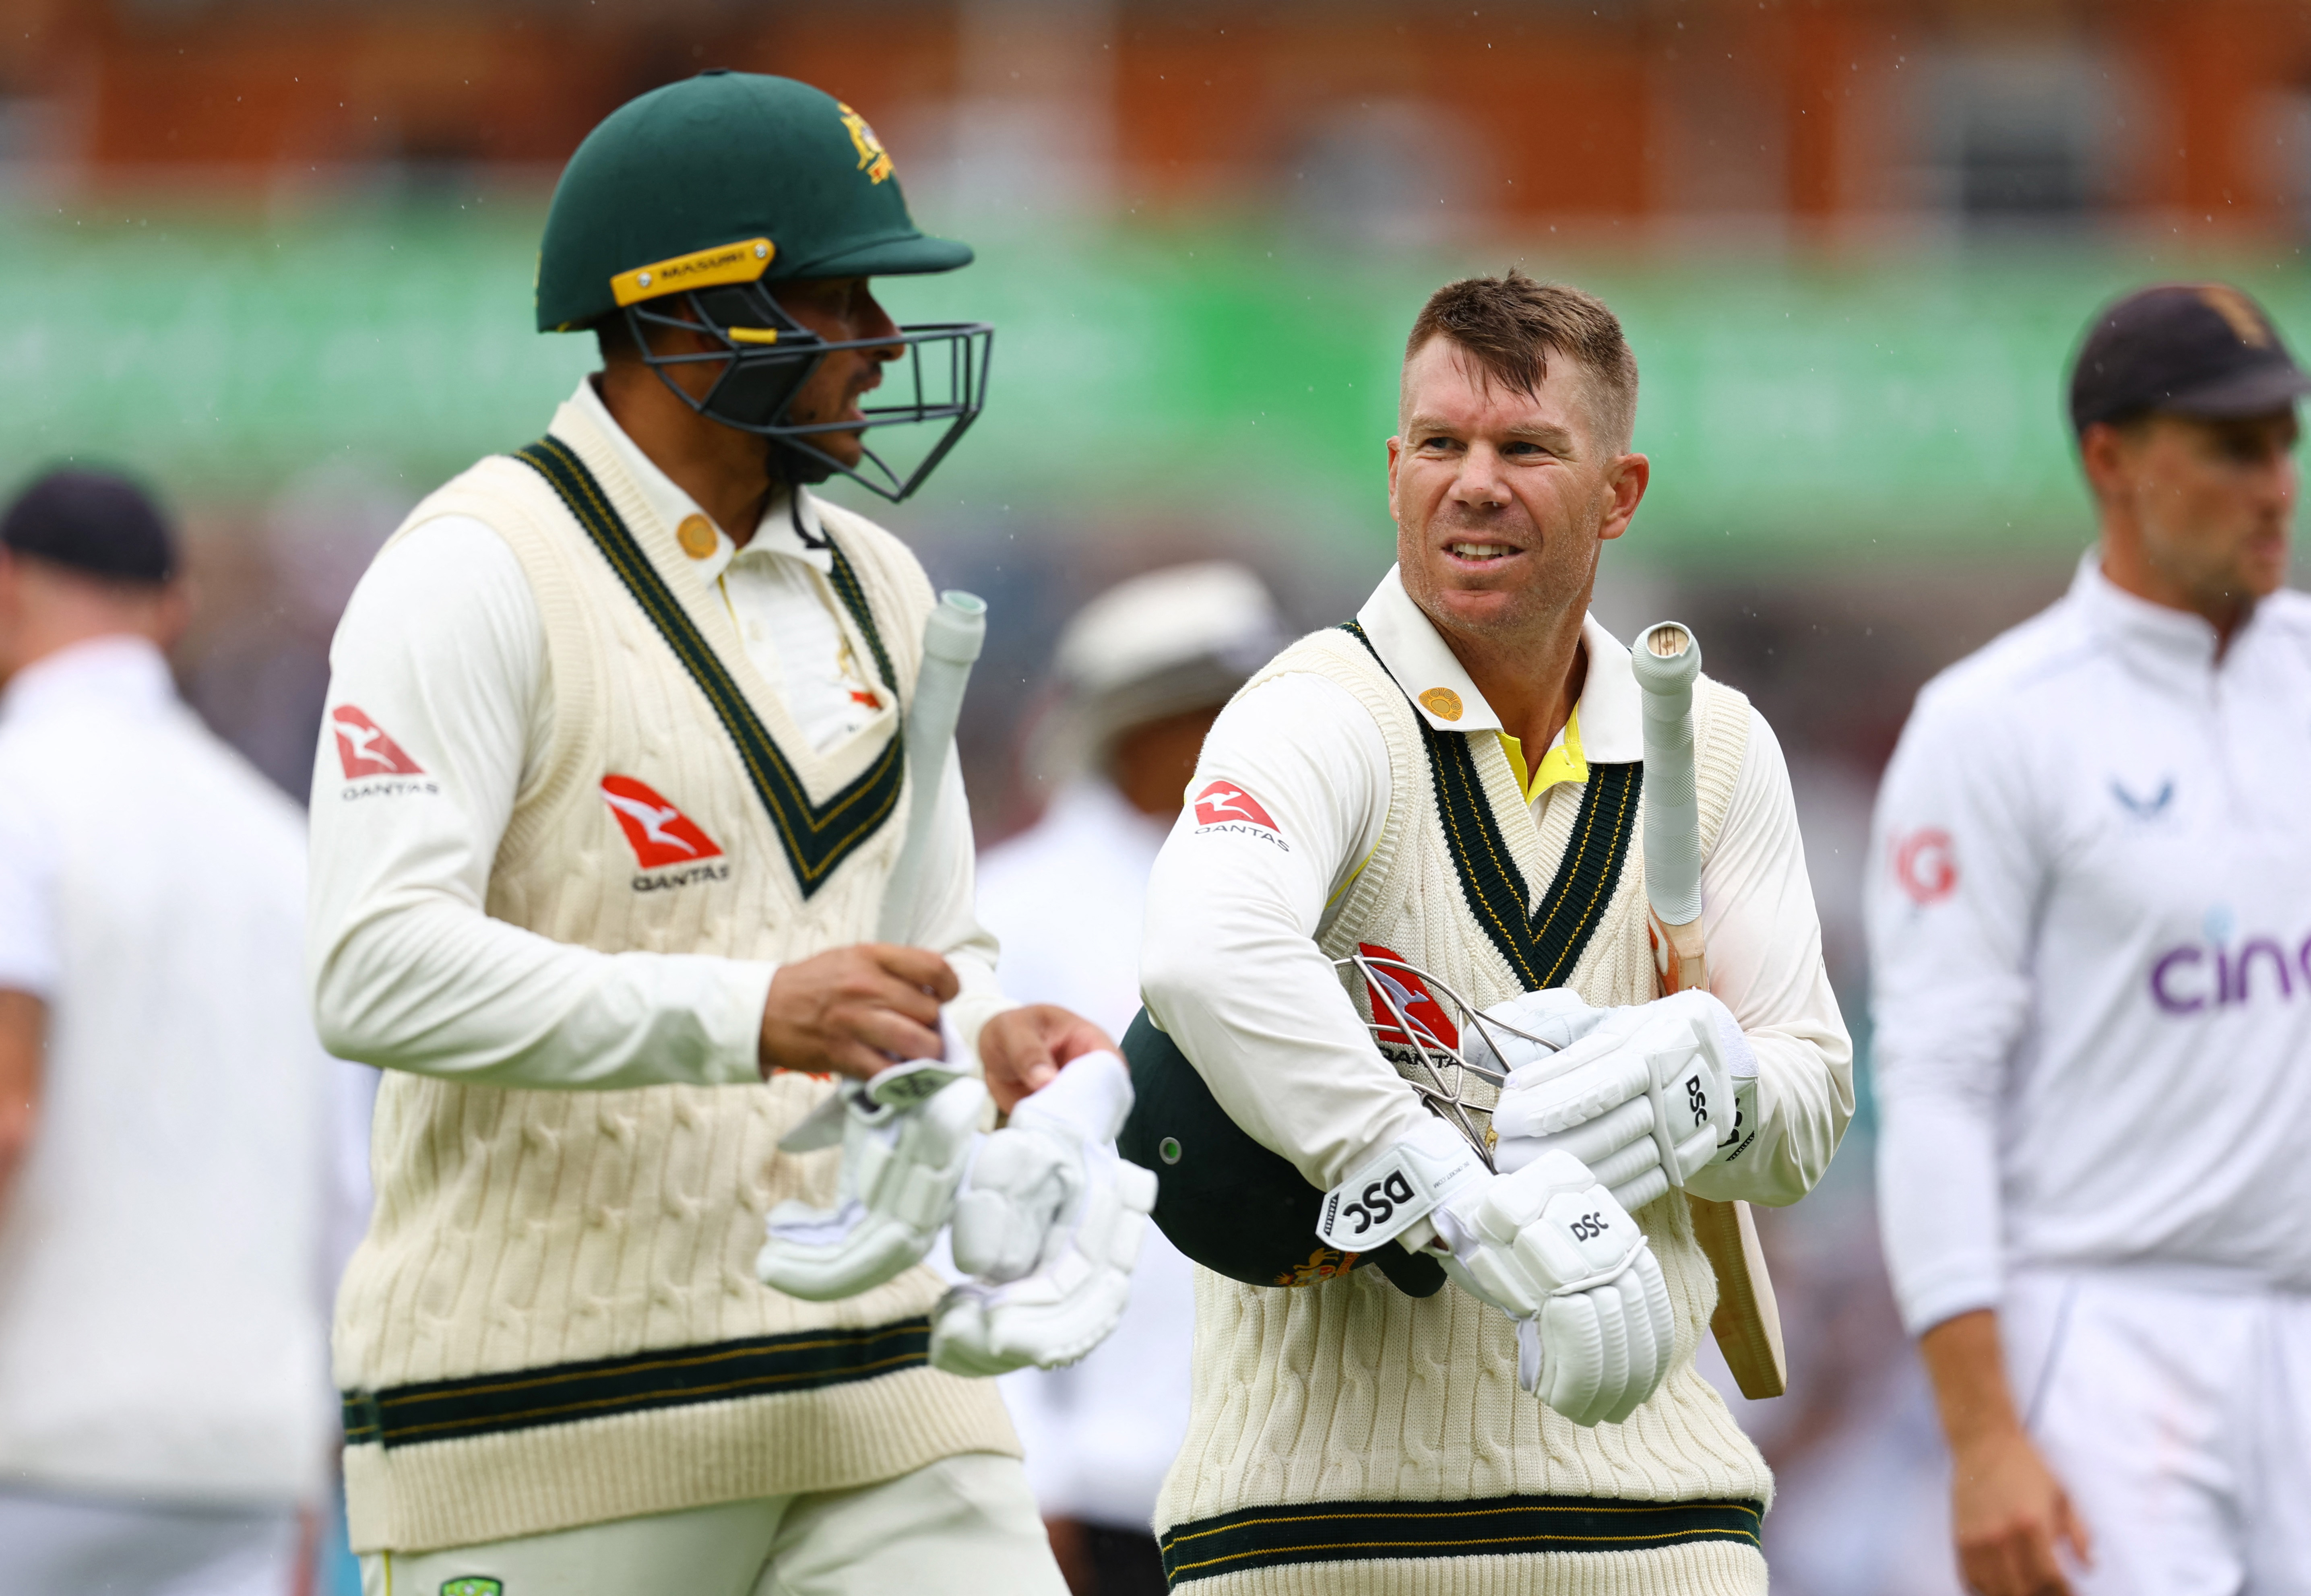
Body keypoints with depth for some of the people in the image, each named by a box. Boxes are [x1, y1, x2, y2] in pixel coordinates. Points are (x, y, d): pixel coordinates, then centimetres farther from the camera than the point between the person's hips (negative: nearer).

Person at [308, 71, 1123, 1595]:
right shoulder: (480, 572, -8)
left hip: (874, 1399, 6)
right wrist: (749, 1017, -29)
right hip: (553, 1420, -6)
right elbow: (379, 967, -20)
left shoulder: (876, 588, 16)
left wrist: (988, 1041, 0)